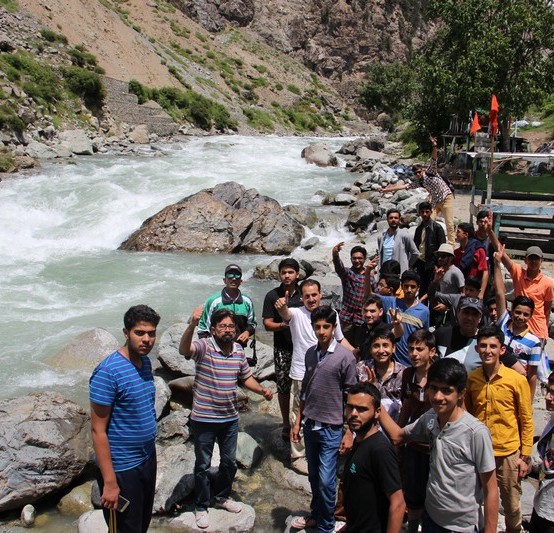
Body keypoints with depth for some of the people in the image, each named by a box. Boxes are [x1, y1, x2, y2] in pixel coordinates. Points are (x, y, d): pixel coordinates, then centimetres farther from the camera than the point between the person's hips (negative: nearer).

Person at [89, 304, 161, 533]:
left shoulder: (146, 362, 2)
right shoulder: (108, 371, -22)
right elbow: (98, 430, -21)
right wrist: (109, 482, -21)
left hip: (148, 459, 8)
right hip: (122, 468, -7)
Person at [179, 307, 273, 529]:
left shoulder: (239, 350, 0)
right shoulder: (204, 346, -18)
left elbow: (246, 377, 13)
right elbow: (184, 349, -39)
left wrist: (262, 390, -5)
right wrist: (192, 325, -56)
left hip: (230, 418, 5)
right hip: (203, 419, -5)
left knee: (229, 461, 20)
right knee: (203, 465, 11)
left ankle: (223, 497, 43)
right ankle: (201, 507, 30)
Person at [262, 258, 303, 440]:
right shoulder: (272, 296, 0)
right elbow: (267, 324, -3)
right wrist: (282, 325, -21)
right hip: (283, 349, -1)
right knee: (283, 387, 6)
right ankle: (286, 424, 21)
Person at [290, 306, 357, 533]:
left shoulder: (345, 357, -12)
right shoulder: (310, 353, 4)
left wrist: (349, 432, -10)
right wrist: (297, 421, 12)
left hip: (331, 429, -5)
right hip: (310, 425, 5)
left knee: (326, 481, -1)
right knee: (314, 477, 17)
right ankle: (316, 515, 37)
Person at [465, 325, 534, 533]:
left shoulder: (517, 380, -11)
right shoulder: (471, 379, -2)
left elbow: (526, 420, -3)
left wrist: (525, 456, -4)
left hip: (508, 454, -2)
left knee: (512, 505, 11)